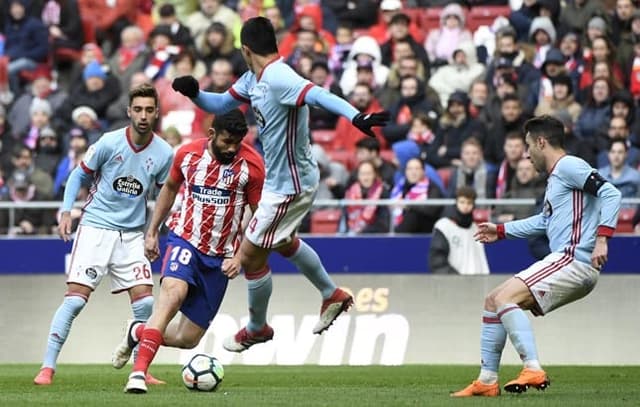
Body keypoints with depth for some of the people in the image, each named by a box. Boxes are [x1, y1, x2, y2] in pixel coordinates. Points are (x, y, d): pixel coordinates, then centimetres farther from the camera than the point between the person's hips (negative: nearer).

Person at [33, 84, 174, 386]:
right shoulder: (110, 143, -10)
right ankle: (48, 367, -5)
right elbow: (79, 175, 2)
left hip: (132, 234, 3)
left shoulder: (164, 153, -2)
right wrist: (66, 211, -9)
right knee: (76, 297, -11)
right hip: (96, 227, -3)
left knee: (145, 302, -6)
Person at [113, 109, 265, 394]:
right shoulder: (188, 154, -2)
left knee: (188, 339, 0)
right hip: (185, 240, -1)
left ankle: (139, 332, 31)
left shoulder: (251, 164, -8)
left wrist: (239, 257, -9)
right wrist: (152, 232, 17)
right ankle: (139, 372, -34)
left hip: (219, 257, 1)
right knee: (173, 293, -33)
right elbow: (170, 187, 18)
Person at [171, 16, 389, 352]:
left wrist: (355, 117, -61)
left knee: (250, 257, 3)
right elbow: (220, 104, 14)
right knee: (283, 242, 32)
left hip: (289, 185, -10)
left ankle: (257, 329, 24)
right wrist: (194, 93, -7)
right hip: (279, 179, 10)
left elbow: (317, 95, -45)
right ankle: (332, 295, 45)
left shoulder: (279, 79, -29)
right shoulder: (253, 79, 2)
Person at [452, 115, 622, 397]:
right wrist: (500, 231, 41)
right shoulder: (556, 176, 23)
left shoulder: (568, 166, -7)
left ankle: (533, 370, -31)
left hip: (574, 260, -11)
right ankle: (487, 381, 15)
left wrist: (601, 237, -28)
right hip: (565, 262, 11)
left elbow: (611, 194, -19)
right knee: (493, 302, 14)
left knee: (504, 298, -23)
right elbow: (545, 221, 39)